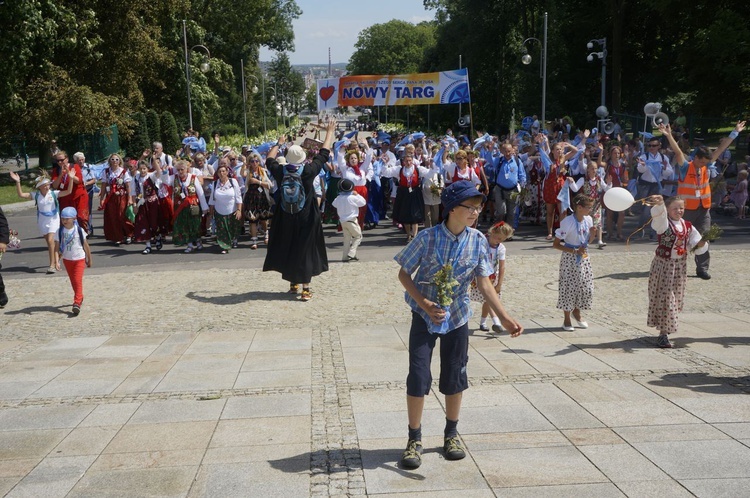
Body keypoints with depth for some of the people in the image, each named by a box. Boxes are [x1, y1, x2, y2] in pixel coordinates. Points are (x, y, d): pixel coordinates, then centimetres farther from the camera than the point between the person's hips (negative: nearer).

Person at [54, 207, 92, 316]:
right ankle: (79, 297, 37)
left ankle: (77, 303, -16)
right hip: (67, 259, 4)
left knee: (78, 280, -13)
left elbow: (86, 246, -3)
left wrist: (89, 260, 4)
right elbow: (57, 248, -9)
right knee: (73, 281, 17)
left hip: (79, 259, -4)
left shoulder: (79, 230, -13)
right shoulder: (59, 232, -8)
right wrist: (57, 261, -21)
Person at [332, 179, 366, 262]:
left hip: (342, 220, 6)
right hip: (352, 220, -6)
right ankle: (351, 254, -6)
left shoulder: (338, 198, 0)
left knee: (347, 238, 13)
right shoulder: (352, 198, -16)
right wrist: (357, 195, 4)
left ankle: (345, 257, 11)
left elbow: (334, 204, 21)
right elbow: (363, 202, -6)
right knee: (358, 236, 7)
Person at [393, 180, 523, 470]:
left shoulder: (478, 242, -7)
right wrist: (424, 304, -19)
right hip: (425, 316, -3)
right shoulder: (427, 238, -17)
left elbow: (484, 284, -4)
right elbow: (404, 274, -8)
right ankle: (414, 440, 11)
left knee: (455, 377, 11)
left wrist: (505, 318, -12)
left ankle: (451, 434, 31)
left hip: (457, 317, 3)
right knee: (418, 376, -5)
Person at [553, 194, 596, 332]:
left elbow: (588, 241, 13)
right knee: (568, 288, 1)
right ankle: (567, 319, 16)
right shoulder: (567, 222, -20)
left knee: (586, 287, 8)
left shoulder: (588, 220, -1)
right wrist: (575, 251, -23)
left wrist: (593, 232, -8)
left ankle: (577, 312, 33)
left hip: (583, 257, 6)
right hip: (570, 259, -6)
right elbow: (555, 244, -18)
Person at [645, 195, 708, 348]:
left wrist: (701, 244, -15)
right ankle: (663, 334, -3)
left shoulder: (688, 226, 6)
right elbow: (658, 214, -35)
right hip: (663, 265, -6)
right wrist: (659, 203, -57)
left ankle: (665, 328, 32)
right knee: (664, 297, -7)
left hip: (680, 266, 6)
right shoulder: (663, 222, -10)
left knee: (676, 298, 13)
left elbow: (698, 248, 9)